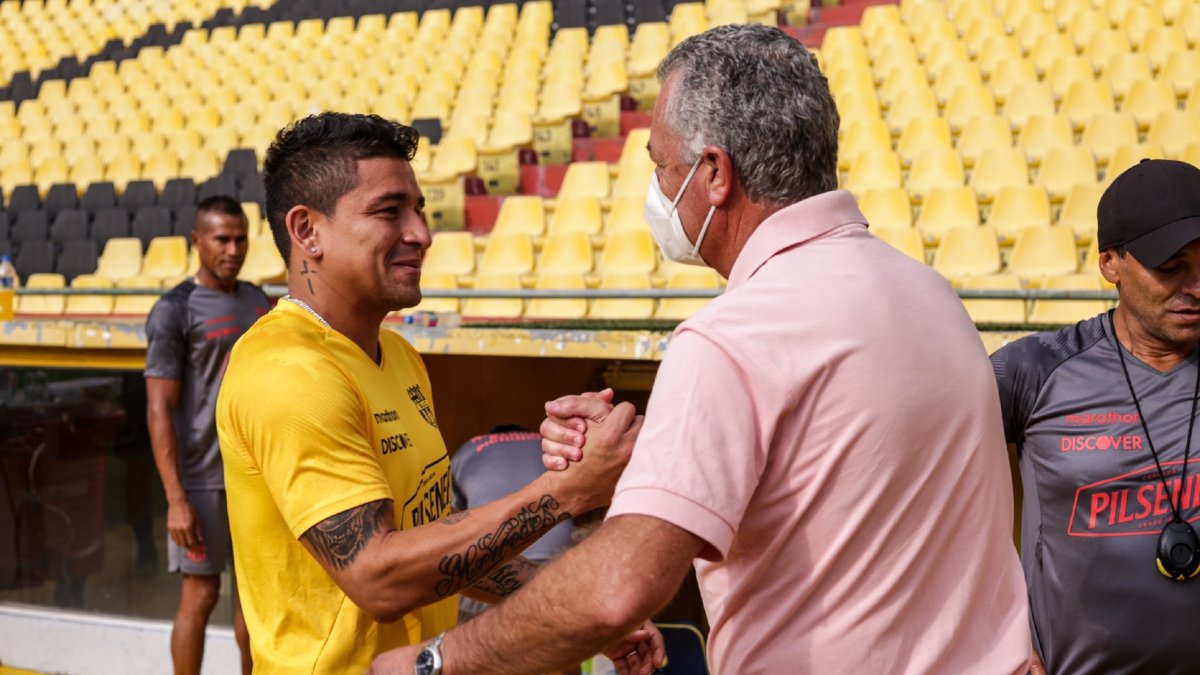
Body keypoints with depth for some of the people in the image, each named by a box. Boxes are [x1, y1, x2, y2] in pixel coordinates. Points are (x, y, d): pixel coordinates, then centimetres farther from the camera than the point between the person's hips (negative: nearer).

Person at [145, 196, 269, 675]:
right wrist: (176, 499, -17)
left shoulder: (260, 303, 10)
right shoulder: (174, 311, -8)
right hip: (204, 480, -6)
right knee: (201, 594, 2)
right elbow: (159, 410, -11)